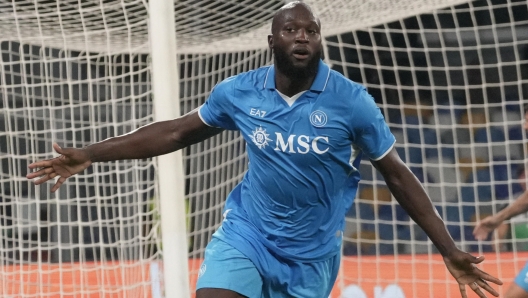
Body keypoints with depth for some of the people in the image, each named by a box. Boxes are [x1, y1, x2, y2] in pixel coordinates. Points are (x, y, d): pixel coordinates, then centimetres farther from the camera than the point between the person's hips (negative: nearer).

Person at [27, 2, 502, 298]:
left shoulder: (351, 100, -11)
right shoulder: (239, 92, -5)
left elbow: (398, 175, -4)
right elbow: (176, 132, 7)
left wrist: (449, 251, -7)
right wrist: (90, 155, 5)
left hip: (311, 255, -1)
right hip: (245, 236, 1)